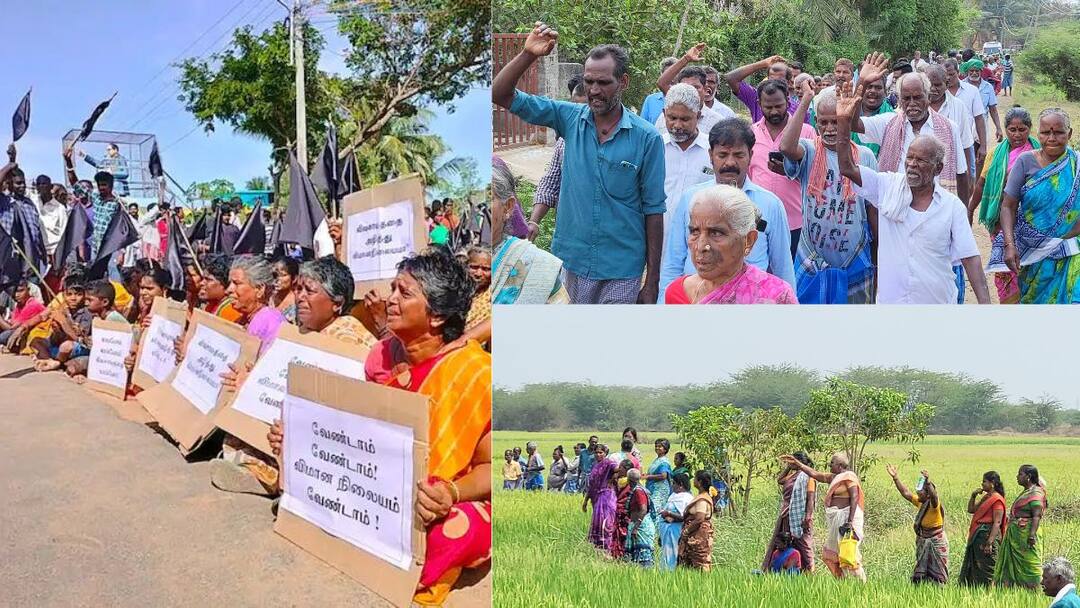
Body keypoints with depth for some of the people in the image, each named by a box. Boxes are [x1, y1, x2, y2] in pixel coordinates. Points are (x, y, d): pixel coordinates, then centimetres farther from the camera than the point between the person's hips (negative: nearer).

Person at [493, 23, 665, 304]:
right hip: (571, 261, 3)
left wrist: (652, 281, -5)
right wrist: (528, 54, -16)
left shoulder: (647, 138, -8)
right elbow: (501, 95, -1)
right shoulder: (570, 118, 0)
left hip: (621, 272, -3)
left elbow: (653, 209, -5)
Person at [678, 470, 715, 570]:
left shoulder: (702, 500, -17)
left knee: (700, 565, -6)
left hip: (699, 537, -10)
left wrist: (686, 531, -15)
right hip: (696, 536, 10)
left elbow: (699, 519, -24)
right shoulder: (701, 497, 15)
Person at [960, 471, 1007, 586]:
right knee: (972, 567, 13)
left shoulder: (997, 499, -12)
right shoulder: (986, 497, 16)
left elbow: (997, 522, -19)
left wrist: (990, 542, -24)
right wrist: (973, 495, 8)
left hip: (988, 534, -10)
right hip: (977, 536, 10)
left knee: (986, 570, -4)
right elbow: (971, 510, 21)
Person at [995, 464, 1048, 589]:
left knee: (1028, 564, -7)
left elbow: (1036, 516, -22)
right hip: (1015, 533, 10)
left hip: (1026, 532, -10)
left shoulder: (1035, 493, -13)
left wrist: (1032, 534, -29)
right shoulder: (1026, 492, 17)